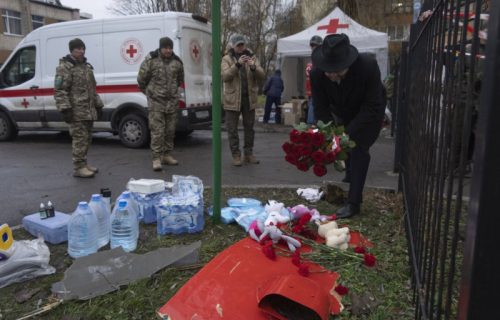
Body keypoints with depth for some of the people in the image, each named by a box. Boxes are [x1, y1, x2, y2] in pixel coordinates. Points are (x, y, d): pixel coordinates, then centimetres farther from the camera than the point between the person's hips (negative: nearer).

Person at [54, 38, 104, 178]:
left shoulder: (87, 66, 19)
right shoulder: (65, 67, -7)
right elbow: (59, 90, -14)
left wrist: (98, 105, 23)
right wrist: (65, 108, -21)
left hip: (89, 111, 8)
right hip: (76, 112, -8)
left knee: (87, 138, 12)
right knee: (80, 138, -8)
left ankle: (83, 164, 23)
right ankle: (78, 168, -2)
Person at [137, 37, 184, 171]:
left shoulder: (177, 62, 7)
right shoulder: (151, 60, -6)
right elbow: (141, 79, 2)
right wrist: (148, 91, 13)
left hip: (172, 101, 5)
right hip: (156, 101, -4)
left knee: (170, 130, 10)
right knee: (157, 131, -8)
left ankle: (167, 155, 22)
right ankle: (156, 159, -3)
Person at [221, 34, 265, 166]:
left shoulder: (252, 57, 7)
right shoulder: (227, 59, 0)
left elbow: (262, 76, -2)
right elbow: (225, 76, -16)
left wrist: (253, 67, -22)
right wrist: (237, 64, -27)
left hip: (249, 99, 3)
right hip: (233, 99, -3)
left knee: (249, 127, 11)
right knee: (232, 129, 1)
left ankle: (249, 153, 22)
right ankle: (236, 155, 11)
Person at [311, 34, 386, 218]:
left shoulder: (368, 65, -38)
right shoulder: (317, 73, -30)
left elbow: (372, 106, -32)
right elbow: (321, 108, -21)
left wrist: (348, 133, -39)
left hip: (368, 114, -4)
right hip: (342, 114, 4)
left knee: (359, 149, -16)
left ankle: (353, 203, -11)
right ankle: (350, 179, 44)